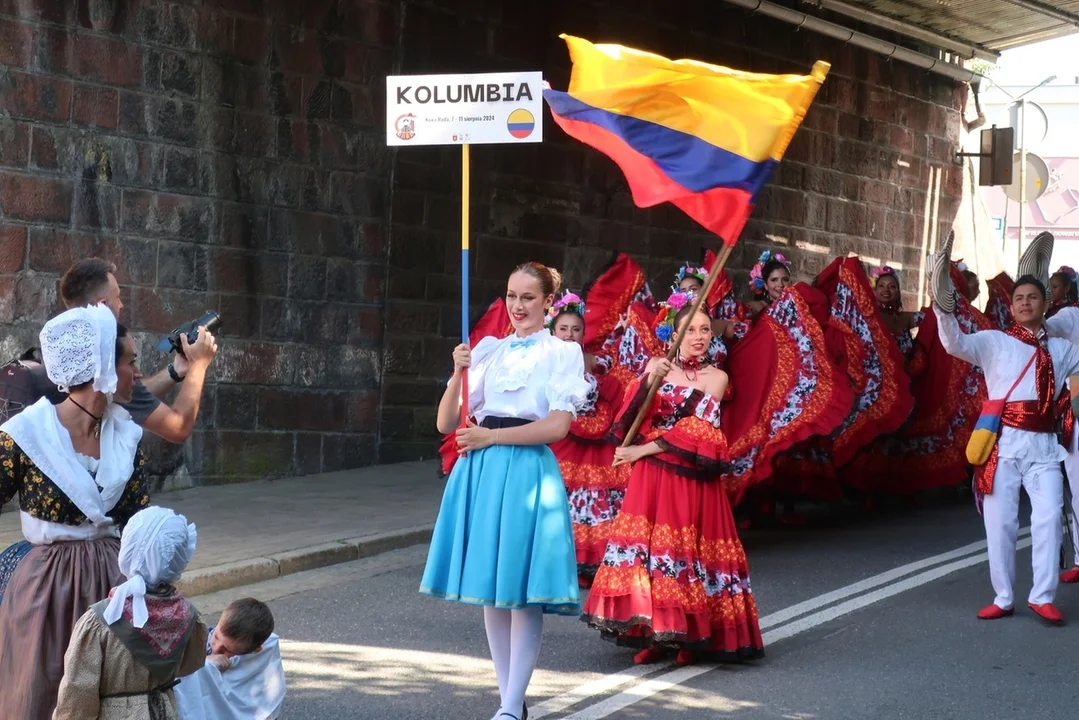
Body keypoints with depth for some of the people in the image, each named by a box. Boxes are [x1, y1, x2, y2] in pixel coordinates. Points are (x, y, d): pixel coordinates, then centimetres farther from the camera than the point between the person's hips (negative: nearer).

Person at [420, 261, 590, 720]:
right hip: (481, 472, 4)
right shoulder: (489, 351, 12)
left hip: (527, 472, -4)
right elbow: (447, 423, 8)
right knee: (490, 587, 7)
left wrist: (490, 435, -10)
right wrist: (459, 373, -9)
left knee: (522, 589, -6)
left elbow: (558, 425, -8)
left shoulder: (562, 352, 3)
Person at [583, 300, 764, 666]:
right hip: (651, 475, 2)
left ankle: (691, 637, 6)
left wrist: (644, 450, -10)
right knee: (647, 543, -2)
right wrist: (648, 380, -18)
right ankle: (654, 635, 5)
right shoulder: (657, 366, 8)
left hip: (692, 477, -2)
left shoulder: (716, 378, 2)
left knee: (689, 549, -3)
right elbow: (632, 417, -2)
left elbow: (695, 431, -8)